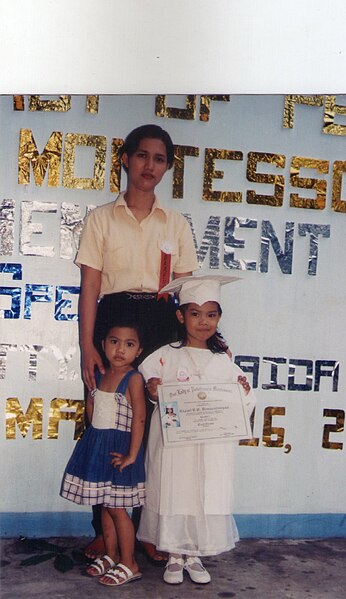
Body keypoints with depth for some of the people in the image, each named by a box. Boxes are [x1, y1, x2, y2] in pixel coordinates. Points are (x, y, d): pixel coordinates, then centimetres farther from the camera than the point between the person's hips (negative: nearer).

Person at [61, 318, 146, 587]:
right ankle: (111, 555, 30)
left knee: (116, 508, -1)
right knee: (105, 505, 15)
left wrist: (132, 455, -19)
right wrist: (97, 435, 10)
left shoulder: (134, 378, -14)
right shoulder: (100, 374, 5)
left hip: (119, 448, -7)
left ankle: (129, 564, 12)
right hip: (96, 444, 7)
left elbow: (139, 418, -18)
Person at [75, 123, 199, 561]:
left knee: (157, 425, 1)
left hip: (161, 324, 2)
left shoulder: (176, 224, 12)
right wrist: (87, 346, -9)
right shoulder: (102, 218, 6)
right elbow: (90, 287, 1)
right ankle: (104, 530, 11)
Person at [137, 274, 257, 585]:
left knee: (208, 497, 7)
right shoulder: (167, 356, 0)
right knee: (173, 494, 4)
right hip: (173, 441, -2)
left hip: (212, 447, 2)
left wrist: (245, 392, -11)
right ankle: (174, 557, 23)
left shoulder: (224, 362, 7)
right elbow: (145, 375, 2)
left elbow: (242, 406, 10)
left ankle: (194, 556, 26)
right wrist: (152, 389, -19)